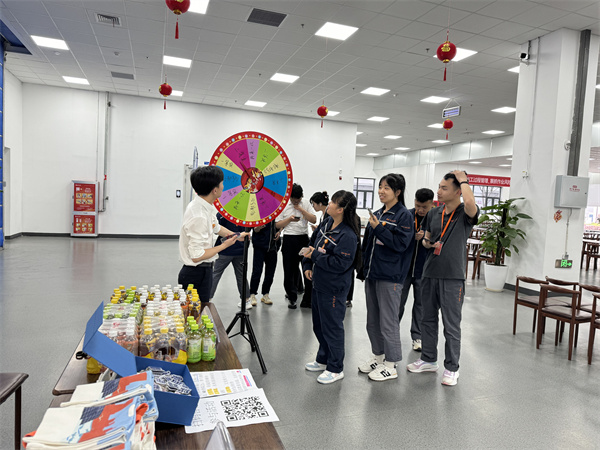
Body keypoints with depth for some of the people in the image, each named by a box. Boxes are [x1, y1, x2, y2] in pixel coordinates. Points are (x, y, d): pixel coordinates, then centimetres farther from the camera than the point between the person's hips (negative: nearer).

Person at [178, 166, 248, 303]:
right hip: (196, 275, -10)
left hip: (204, 271, 10)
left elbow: (216, 228, 26)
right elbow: (197, 256, -25)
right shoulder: (198, 216, -27)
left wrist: (237, 236, 21)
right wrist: (224, 245, -15)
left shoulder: (206, 207, 4)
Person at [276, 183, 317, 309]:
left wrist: (301, 210, -9)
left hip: (303, 238, 1)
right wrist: (289, 219, -13)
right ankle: (292, 298, 19)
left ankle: (308, 299, 9)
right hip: (289, 239, -1)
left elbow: (314, 220, 0)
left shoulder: (306, 204, 8)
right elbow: (277, 225, 2)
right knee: (289, 270, 6)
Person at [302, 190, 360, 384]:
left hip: (333, 289, -9)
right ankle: (323, 360, 41)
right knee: (319, 325, 22)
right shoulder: (327, 223, 3)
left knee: (332, 327, 5)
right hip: (318, 283, 9)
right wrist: (307, 266, 7)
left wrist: (315, 255, -19)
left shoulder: (348, 235, -23)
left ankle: (335, 369, 23)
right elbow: (312, 243, 16)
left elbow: (339, 264, -27)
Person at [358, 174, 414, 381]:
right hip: (372, 274, 8)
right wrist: (363, 270, 16)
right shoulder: (377, 214, 13)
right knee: (372, 320, 16)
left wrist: (379, 228, -20)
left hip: (389, 277, -8)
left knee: (388, 321, 1)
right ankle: (378, 356, 33)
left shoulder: (404, 216, -8)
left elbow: (401, 244, -17)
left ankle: (391, 365, 15)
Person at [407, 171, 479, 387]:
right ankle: (428, 360, 31)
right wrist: (427, 243, -2)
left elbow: (470, 203, -32)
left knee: (451, 324, 3)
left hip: (453, 276, -6)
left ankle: (451, 368, 19)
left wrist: (463, 180, -16)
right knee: (428, 318, 15)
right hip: (430, 273, 6)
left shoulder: (466, 214, -7)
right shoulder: (434, 213, 10)